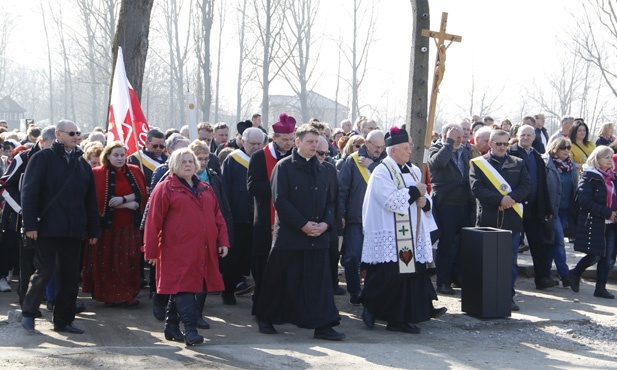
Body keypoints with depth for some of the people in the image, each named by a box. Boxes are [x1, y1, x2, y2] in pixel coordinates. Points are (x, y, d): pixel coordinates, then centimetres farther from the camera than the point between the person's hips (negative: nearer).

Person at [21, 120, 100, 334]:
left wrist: (93, 229, 12)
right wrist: (30, 224, -14)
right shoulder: (43, 158, -1)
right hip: (48, 227, -5)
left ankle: (63, 320, 15)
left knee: (71, 276, 6)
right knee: (44, 272, -4)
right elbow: (29, 192, -7)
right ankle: (28, 313, 14)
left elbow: (90, 199, 17)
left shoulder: (82, 164, 15)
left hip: (73, 229, 5)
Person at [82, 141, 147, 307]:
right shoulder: (98, 174, -1)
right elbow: (101, 200, -9)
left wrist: (123, 199, -16)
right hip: (107, 225, -2)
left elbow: (141, 194, 1)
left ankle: (129, 295, 7)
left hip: (130, 226, 3)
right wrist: (127, 205, -10)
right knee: (108, 261, -2)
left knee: (130, 261, -1)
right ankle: (109, 296, 5)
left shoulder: (135, 172, 9)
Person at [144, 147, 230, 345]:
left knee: (182, 289, 11)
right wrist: (151, 250, -7)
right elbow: (154, 221, -4)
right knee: (184, 287, -12)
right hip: (178, 251, -6)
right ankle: (190, 330, -15)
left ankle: (172, 328, 21)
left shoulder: (206, 189, 16)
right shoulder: (165, 188, -2)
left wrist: (223, 241, 8)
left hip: (203, 252, 6)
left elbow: (218, 217, 18)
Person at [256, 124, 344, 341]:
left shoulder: (321, 169, 13)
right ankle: (265, 318, 22)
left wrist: (326, 223, -5)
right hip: (289, 234, -5)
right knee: (281, 280, 4)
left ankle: (323, 325, 4)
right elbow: (280, 200, -12)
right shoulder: (284, 167, -5)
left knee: (320, 280, 1)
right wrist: (303, 224, -16)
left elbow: (329, 200, 14)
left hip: (318, 235, 5)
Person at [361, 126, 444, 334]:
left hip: (411, 236, 7)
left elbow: (424, 199, 20)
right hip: (389, 237, -7)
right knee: (388, 277, -7)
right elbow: (391, 201, -21)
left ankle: (399, 319, 9)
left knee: (410, 274, 4)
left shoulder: (413, 171, 15)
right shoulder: (381, 173, -8)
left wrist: (424, 201, -4)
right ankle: (371, 308, 11)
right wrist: (415, 192, -12)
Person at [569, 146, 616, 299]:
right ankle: (575, 274, 19)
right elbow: (585, 201, -15)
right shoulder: (589, 176, -8)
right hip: (593, 222, -6)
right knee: (595, 255, -5)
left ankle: (601, 287, 10)